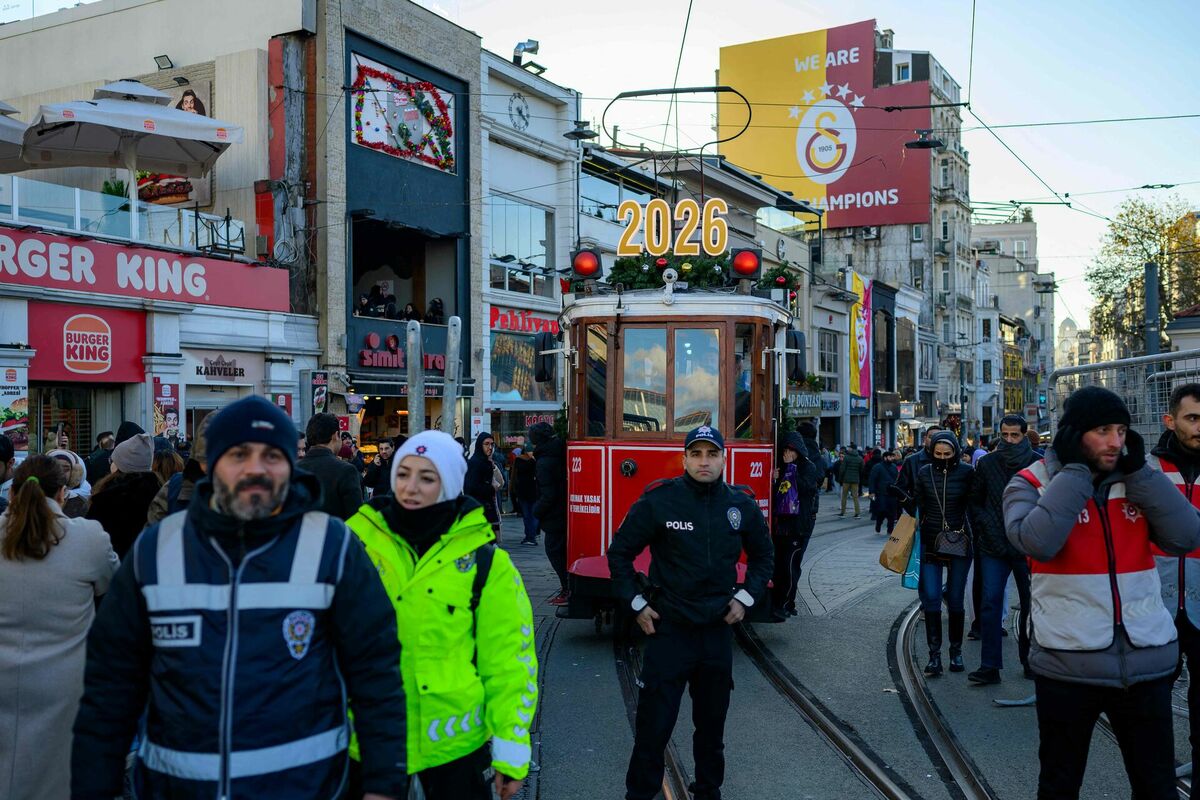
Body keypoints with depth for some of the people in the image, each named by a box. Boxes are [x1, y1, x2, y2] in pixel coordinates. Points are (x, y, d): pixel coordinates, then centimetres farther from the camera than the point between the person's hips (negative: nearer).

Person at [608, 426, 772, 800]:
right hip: (668, 628, -3)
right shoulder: (659, 499, -11)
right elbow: (620, 551, -1)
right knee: (654, 723, 0)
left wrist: (745, 598, 7)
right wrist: (636, 604, -4)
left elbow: (763, 554, 17)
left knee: (712, 721, 16)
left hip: (718, 629, 4)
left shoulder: (742, 504, 0)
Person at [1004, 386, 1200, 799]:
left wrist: (1138, 469, -9)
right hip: (1068, 665, -3)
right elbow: (1037, 541, -24)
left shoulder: (1136, 480, 8)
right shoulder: (1031, 483, -4)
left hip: (1146, 662, 3)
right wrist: (1076, 469, -17)